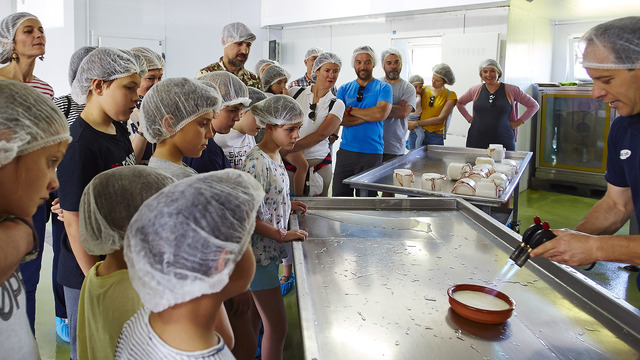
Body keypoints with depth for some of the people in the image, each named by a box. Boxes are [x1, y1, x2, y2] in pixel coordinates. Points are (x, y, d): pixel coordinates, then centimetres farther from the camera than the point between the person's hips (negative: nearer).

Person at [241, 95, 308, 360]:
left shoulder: (274, 155, 5)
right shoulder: (257, 163, -24)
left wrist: (287, 205, 5)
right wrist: (282, 235, -20)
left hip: (269, 250, 9)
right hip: (260, 251, -9)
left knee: (257, 318, 23)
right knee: (277, 327, 1)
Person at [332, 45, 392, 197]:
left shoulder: (383, 88, 4)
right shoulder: (344, 89, 11)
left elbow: (381, 114, -14)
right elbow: (340, 119, -4)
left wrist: (351, 109, -6)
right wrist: (369, 115, -9)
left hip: (372, 153, -2)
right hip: (346, 151, 2)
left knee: (366, 197, 4)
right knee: (339, 195, 4)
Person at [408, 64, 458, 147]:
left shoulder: (450, 95, 0)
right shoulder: (424, 89, 10)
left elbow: (441, 119, -8)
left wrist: (417, 123, -14)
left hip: (434, 137, -3)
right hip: (415, 133, 3)